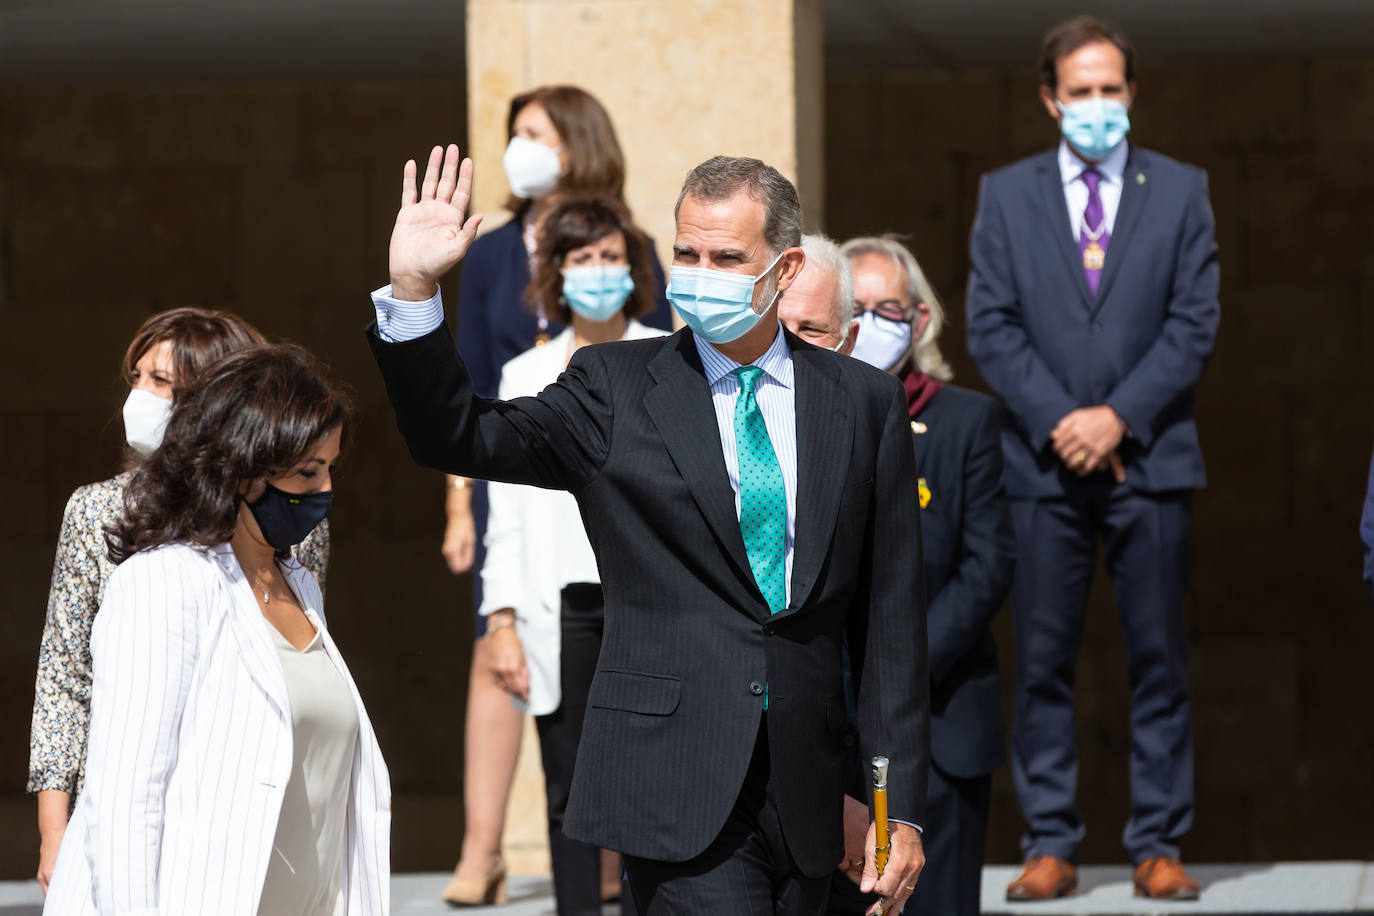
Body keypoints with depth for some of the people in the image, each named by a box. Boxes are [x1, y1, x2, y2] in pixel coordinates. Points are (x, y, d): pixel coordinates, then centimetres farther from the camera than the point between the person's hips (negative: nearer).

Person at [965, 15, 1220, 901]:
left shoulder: (1181, 191, 8)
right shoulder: (1006, 194, 10)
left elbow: (1195, 324, 2)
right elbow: (991, 326, 4)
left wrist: (1120, 416, -9)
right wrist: (1057, 421, -9)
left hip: (1149, 458, 0)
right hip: (1043, 461, 0)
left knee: (1160, 659, 0)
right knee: (1044, 661, 0)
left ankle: (1159, 845, 4)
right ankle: (1050, 845, 4)